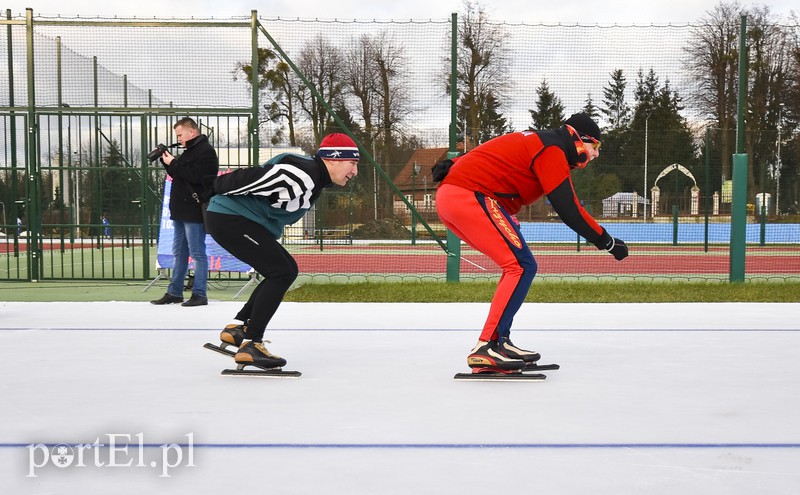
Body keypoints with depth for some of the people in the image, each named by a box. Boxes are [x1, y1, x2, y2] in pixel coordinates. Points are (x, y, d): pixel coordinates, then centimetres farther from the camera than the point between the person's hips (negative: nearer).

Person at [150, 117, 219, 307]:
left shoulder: (206, 151, -11)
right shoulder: (189, 151, 19)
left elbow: (195, 176, -22)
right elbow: (178, 175, 22)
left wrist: (173, 163, -16)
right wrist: (167, 161, 7)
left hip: (194, 211, -10)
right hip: (181, 211, 10)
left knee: (197, 253, -6)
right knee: (179, 253, 12)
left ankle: (199, 294, -3)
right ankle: (174, 292, 18)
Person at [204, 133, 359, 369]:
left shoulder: (315, 180, 13)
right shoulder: (300, 175, -22)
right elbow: (252, 178, -23)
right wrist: (214, 190, -11)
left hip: (238, 220, 11)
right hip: (229, 218, -11)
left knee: (287, 270, 13)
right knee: (281, 273, -13)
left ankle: (237, 327, 15)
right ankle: (250, 345, -11)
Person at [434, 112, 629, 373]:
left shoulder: (537, 142, 23)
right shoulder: (552, 151, -7)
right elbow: (568, 209, -12)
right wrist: (606, 241, -6)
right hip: (471, 197, -10)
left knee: (517, 265, 13)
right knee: (522, 267, -11)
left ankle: (500, 341, 11)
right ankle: (486, 349, -16)